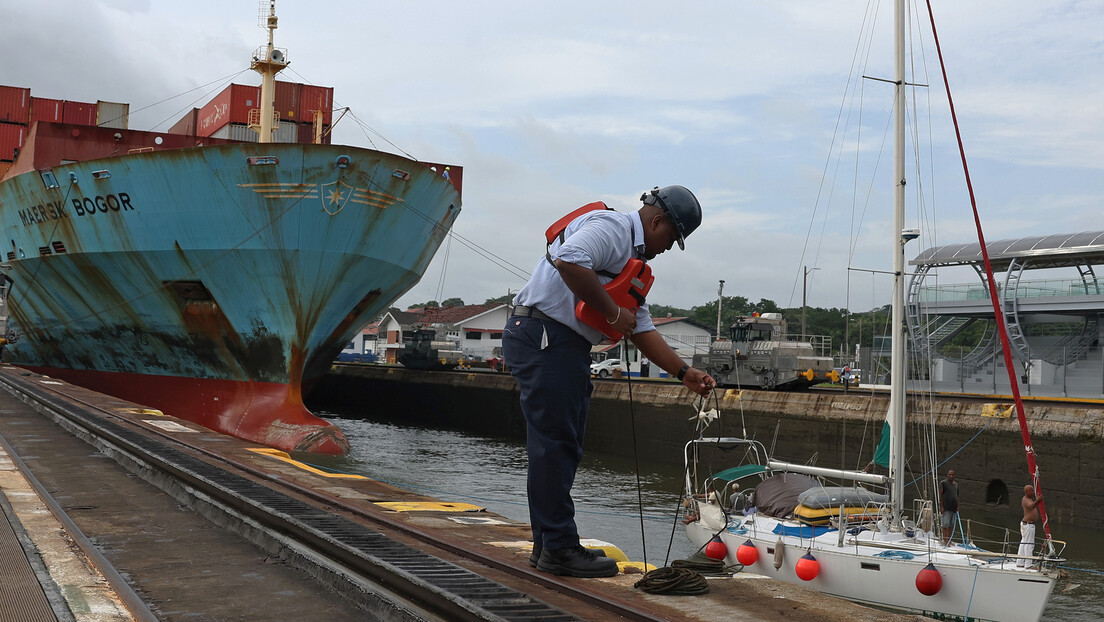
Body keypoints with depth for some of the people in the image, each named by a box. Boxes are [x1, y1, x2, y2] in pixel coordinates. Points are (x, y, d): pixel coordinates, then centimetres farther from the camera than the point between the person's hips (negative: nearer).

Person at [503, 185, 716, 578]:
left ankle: (548, 545, 19)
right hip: (542, 335, -11)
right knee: (555, 446, -8)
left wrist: (684, 373, 12)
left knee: (560, 449, 12)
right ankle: (559, 548, -2)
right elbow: (569, 261, -30)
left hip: (569, 348, 11)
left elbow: (642, 329, 20)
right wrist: (613, 313, -19)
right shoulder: (610, 227, -9)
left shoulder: (633, 260, 22)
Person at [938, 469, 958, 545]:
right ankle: (945, 541, -5)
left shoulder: (956, 484, 16)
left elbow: (957, 496, 20)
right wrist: (941, 507, -13)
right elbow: (940, 495, -7)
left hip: (954, 508, 6)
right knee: (945, 524, -7)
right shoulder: (943, 483, -3)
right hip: (946, 508, -6)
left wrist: (957, 506, 12)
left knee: (952, 525, 6)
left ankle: (949, 540, 12)